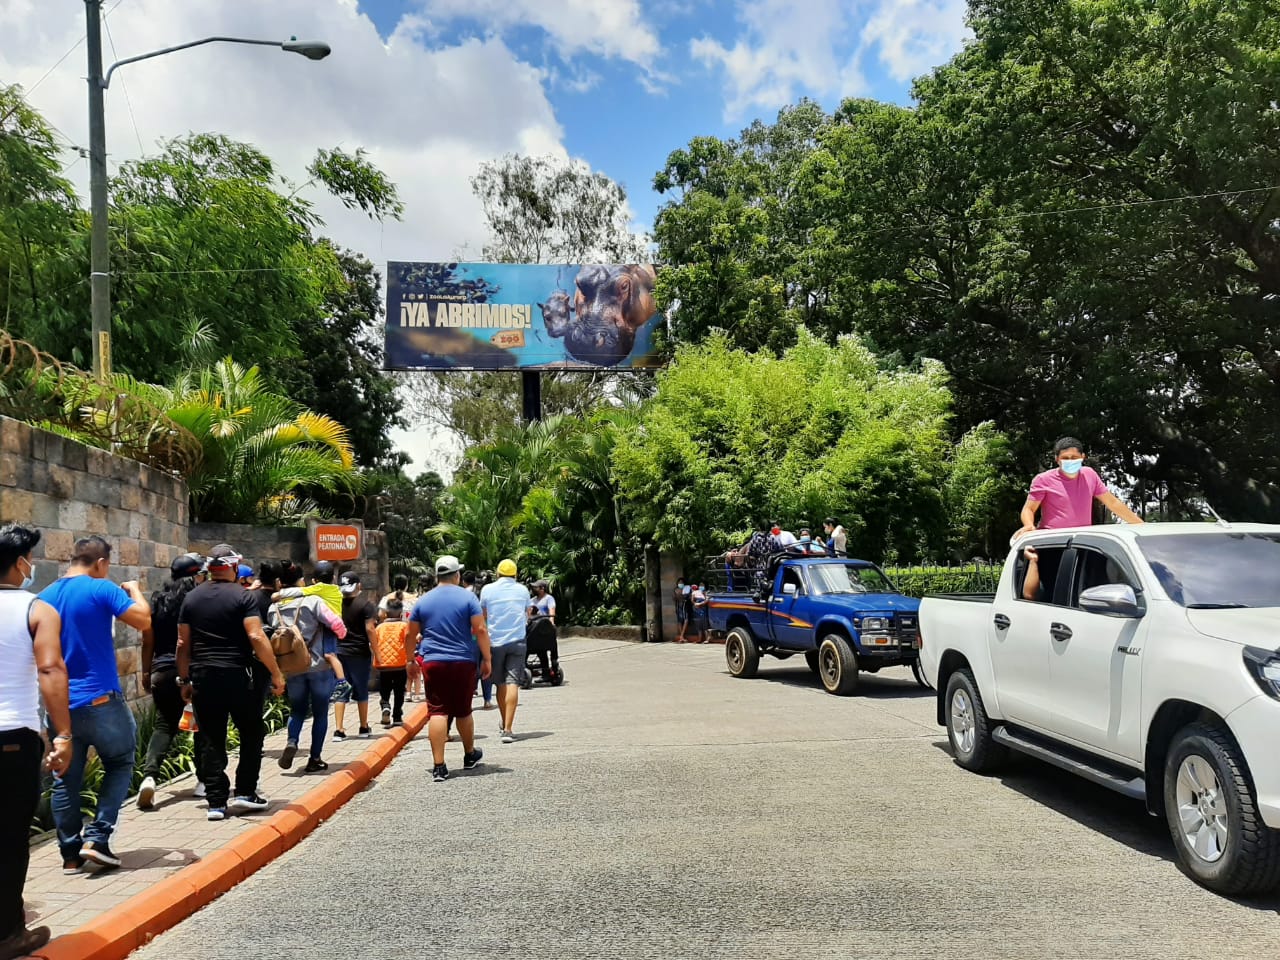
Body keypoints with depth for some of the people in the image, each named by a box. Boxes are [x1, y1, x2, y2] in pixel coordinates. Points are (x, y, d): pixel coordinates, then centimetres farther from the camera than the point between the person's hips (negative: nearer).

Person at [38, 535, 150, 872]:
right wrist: (134, 591, 4)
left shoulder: (45, 596, 9)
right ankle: (96, 838, 2)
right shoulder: (102, 589, -11)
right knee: (120, 764, 11)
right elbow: (144, 620, -13)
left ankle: (70, 853, 15)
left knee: (65, 778, 10)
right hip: (100, 699, -6)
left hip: (60, 702, 6)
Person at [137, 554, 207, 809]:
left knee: (164, 724, 10)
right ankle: (203, 780, 14)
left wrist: (146, 673, 18)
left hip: (163, 671, 4)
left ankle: (149, 775, -11)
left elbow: (148, 642, 9)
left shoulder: (157, 600, 6)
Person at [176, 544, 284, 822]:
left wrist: (185, 680, 16)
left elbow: (183, 643, 9)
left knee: (211, 741, 8)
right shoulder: (243, 596, -6)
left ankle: (216, 802, 8)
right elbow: (256, 637, -15)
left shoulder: (191, 598, 8)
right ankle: (245, 793, 10)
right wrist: (276, 673, -11)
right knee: (252, 733, 12)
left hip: (203, 677, 4)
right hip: (238, 676, -4)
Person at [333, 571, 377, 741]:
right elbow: (370, 629, -12)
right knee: (361, 691, 9)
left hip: (338, 652, 3)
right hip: (359, 653, -3)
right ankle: (364, 728, 20)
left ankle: (338, 730, 1)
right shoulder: (365, 604, -7)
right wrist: (376, 651, -6)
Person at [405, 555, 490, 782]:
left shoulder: (423, 600, 6)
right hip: (463, 663, -1)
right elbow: (480, 630, -8)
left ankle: (438, 766, -8)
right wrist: (487, 659, -3)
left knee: (437, 712, -1)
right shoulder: (467, 597, -3)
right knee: (463, 711, 14)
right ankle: (470, 756, 33)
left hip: (432, 663, 1)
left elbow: (410, 635, 10)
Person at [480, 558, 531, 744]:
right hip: (517, 641, 0)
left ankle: (505, 724, 29)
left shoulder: (487, 590, -1)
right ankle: (508, 729, -15)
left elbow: (484, 617, 10)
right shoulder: (522, 590, 4)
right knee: (512, 683, -6)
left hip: (495, 641, 1)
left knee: (501, 683, 14)